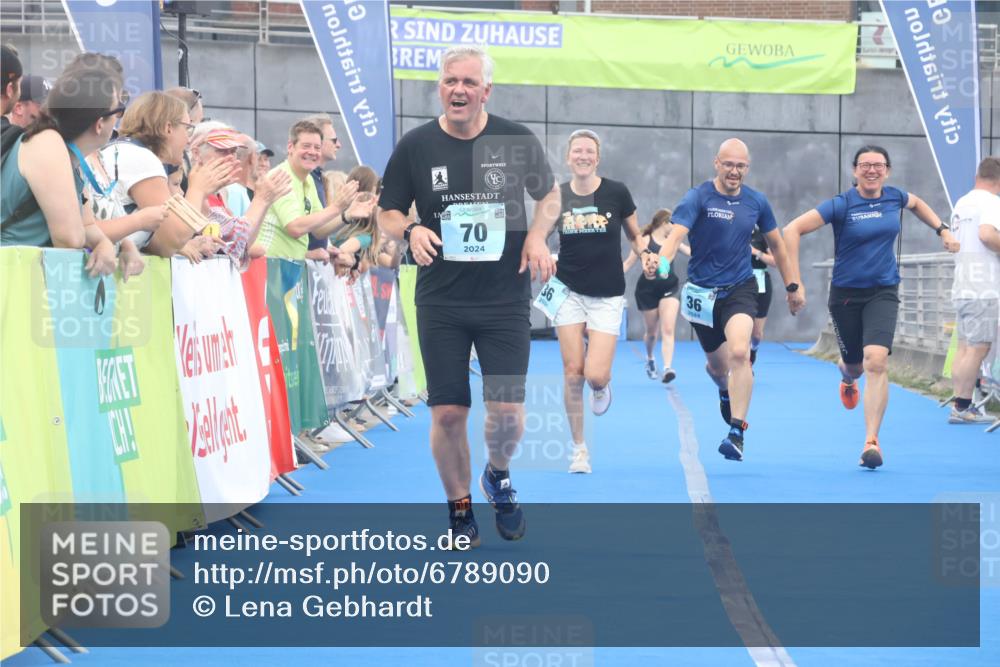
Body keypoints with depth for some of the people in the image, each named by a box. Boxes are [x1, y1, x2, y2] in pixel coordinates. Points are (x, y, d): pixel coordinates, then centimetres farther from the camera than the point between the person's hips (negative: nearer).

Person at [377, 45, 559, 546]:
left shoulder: (518, 141, -2)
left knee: (508, 415, -4)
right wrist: (410, 231, -16)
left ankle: (498, 475, 29)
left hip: (505, 300, 0)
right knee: (447, 414, 0)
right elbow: (387, 214, 6)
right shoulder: (415, 146, -2)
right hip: (441, 303, 0)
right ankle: (460, 509, 20)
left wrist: (537, 235, -6)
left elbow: (549, 195, 14)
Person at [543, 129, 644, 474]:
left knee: (595, 375, -13)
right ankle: (579, 448, 13)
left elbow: (635, 236, 7)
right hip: (569, 292, 2)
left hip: (607, 297, -1)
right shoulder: (556, 196, -2)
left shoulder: (616, 192, -6)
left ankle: (602, 386, 27)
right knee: (572, 372, -3)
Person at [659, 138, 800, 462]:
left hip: (740, 289, 0)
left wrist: (791, 287, 19)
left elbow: (776, 243, 16)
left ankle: (737, 432, -22)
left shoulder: (756, 202, 1)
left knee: (739, 353, -25)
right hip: (703, 292, 0)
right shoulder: (698, 198, -10)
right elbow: (676, 234, -26)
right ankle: (725, 391, 54)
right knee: (717, 365, 15)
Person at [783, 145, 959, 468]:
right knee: (854, 364, 15)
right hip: (846, 293, -1)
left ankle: (871, 441, -18)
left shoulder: (895, 198, 0)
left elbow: (917, 203, 27)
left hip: (883, 293, 1)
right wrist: (795, 282, -21)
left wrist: (942, 230, 15)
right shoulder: (841, 205, -12)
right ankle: (848, 379, 57)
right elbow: (793, 230, -16)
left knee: (876, 362, -20)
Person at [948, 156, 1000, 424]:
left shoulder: (962, 203, 18)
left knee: (966, 348, 10)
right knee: (978, 348, -6)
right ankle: (963, 407, -7)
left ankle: (960, 406, 10)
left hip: (962, 288, 9)